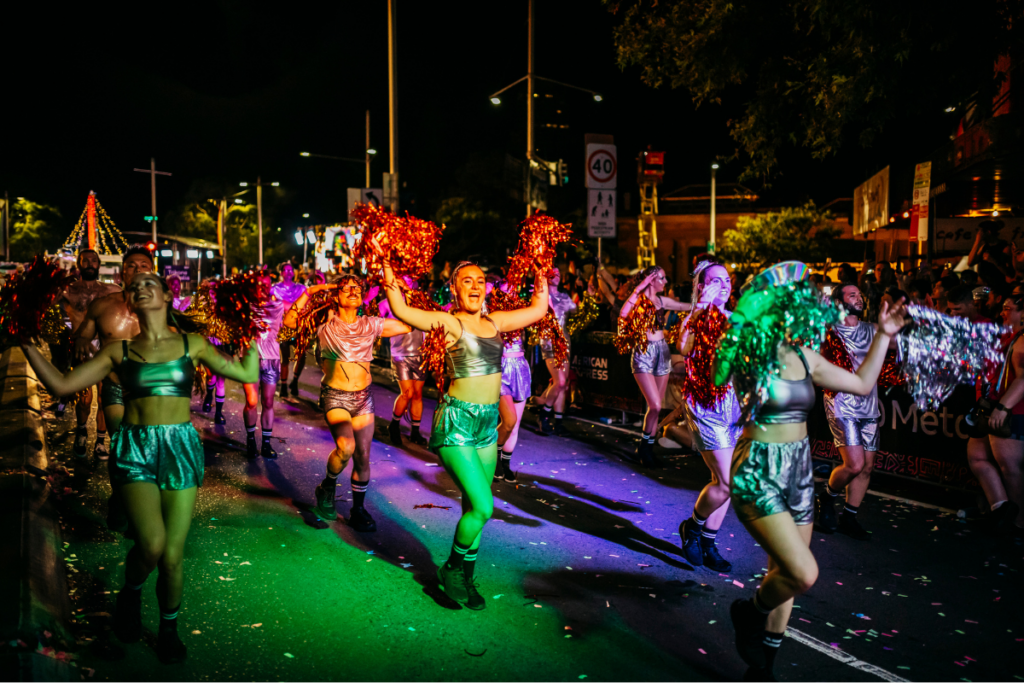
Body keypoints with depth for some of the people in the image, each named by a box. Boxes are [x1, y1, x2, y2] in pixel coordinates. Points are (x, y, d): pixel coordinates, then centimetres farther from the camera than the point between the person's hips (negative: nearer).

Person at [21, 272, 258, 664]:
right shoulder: (119, 352, 8)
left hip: (181, 449, 0)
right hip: (134, 449, 0)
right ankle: (131, 594, 15)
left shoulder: (191, 345, 7)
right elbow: (61, 385, 7)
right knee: (152, 543, -20)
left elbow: (248, 374, 6)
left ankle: (169, 628, 27)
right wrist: (27, 344, 8)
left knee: (172, 554, 1)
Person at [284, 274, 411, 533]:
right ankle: (327, 487, 3)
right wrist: (310, 291, -13)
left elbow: (409, 325, 2)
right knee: (346, 446, -26)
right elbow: (288, 321, -13)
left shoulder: (370, 325, 4)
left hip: (363, 397, 3)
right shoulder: (326, 324, -1)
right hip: (335, 396, -3)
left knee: (362, 456, 5)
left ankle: (358, 509, 23)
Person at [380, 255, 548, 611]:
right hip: (456, 422, -6)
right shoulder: (450, 322, -8)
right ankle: (452, 569, 14)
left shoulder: (495, 322, 10)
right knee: (483, 507, -11)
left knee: (475, 508, 12)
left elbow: (538, 310, 22)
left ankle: (463, 580, 29)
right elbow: (403, 312, -22)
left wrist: (541, 281, 20)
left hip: (488, 423, 6)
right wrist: (390, 280, -29)